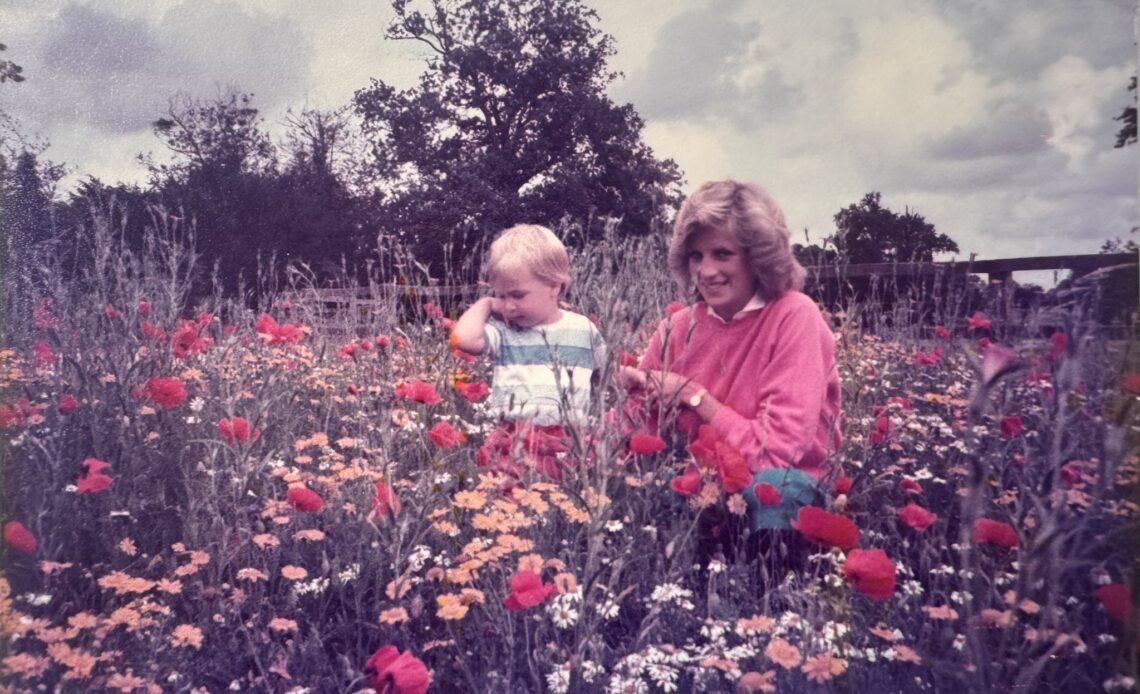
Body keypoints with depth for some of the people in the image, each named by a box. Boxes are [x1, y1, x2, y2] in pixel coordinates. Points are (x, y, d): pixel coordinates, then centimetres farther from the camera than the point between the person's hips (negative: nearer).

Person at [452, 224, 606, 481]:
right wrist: (486, 304, -2)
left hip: (573, 444, 2)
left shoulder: (583, 329, 9)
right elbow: (464, 338, -17)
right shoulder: (503, 331, 2)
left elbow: (607, 375, 24)